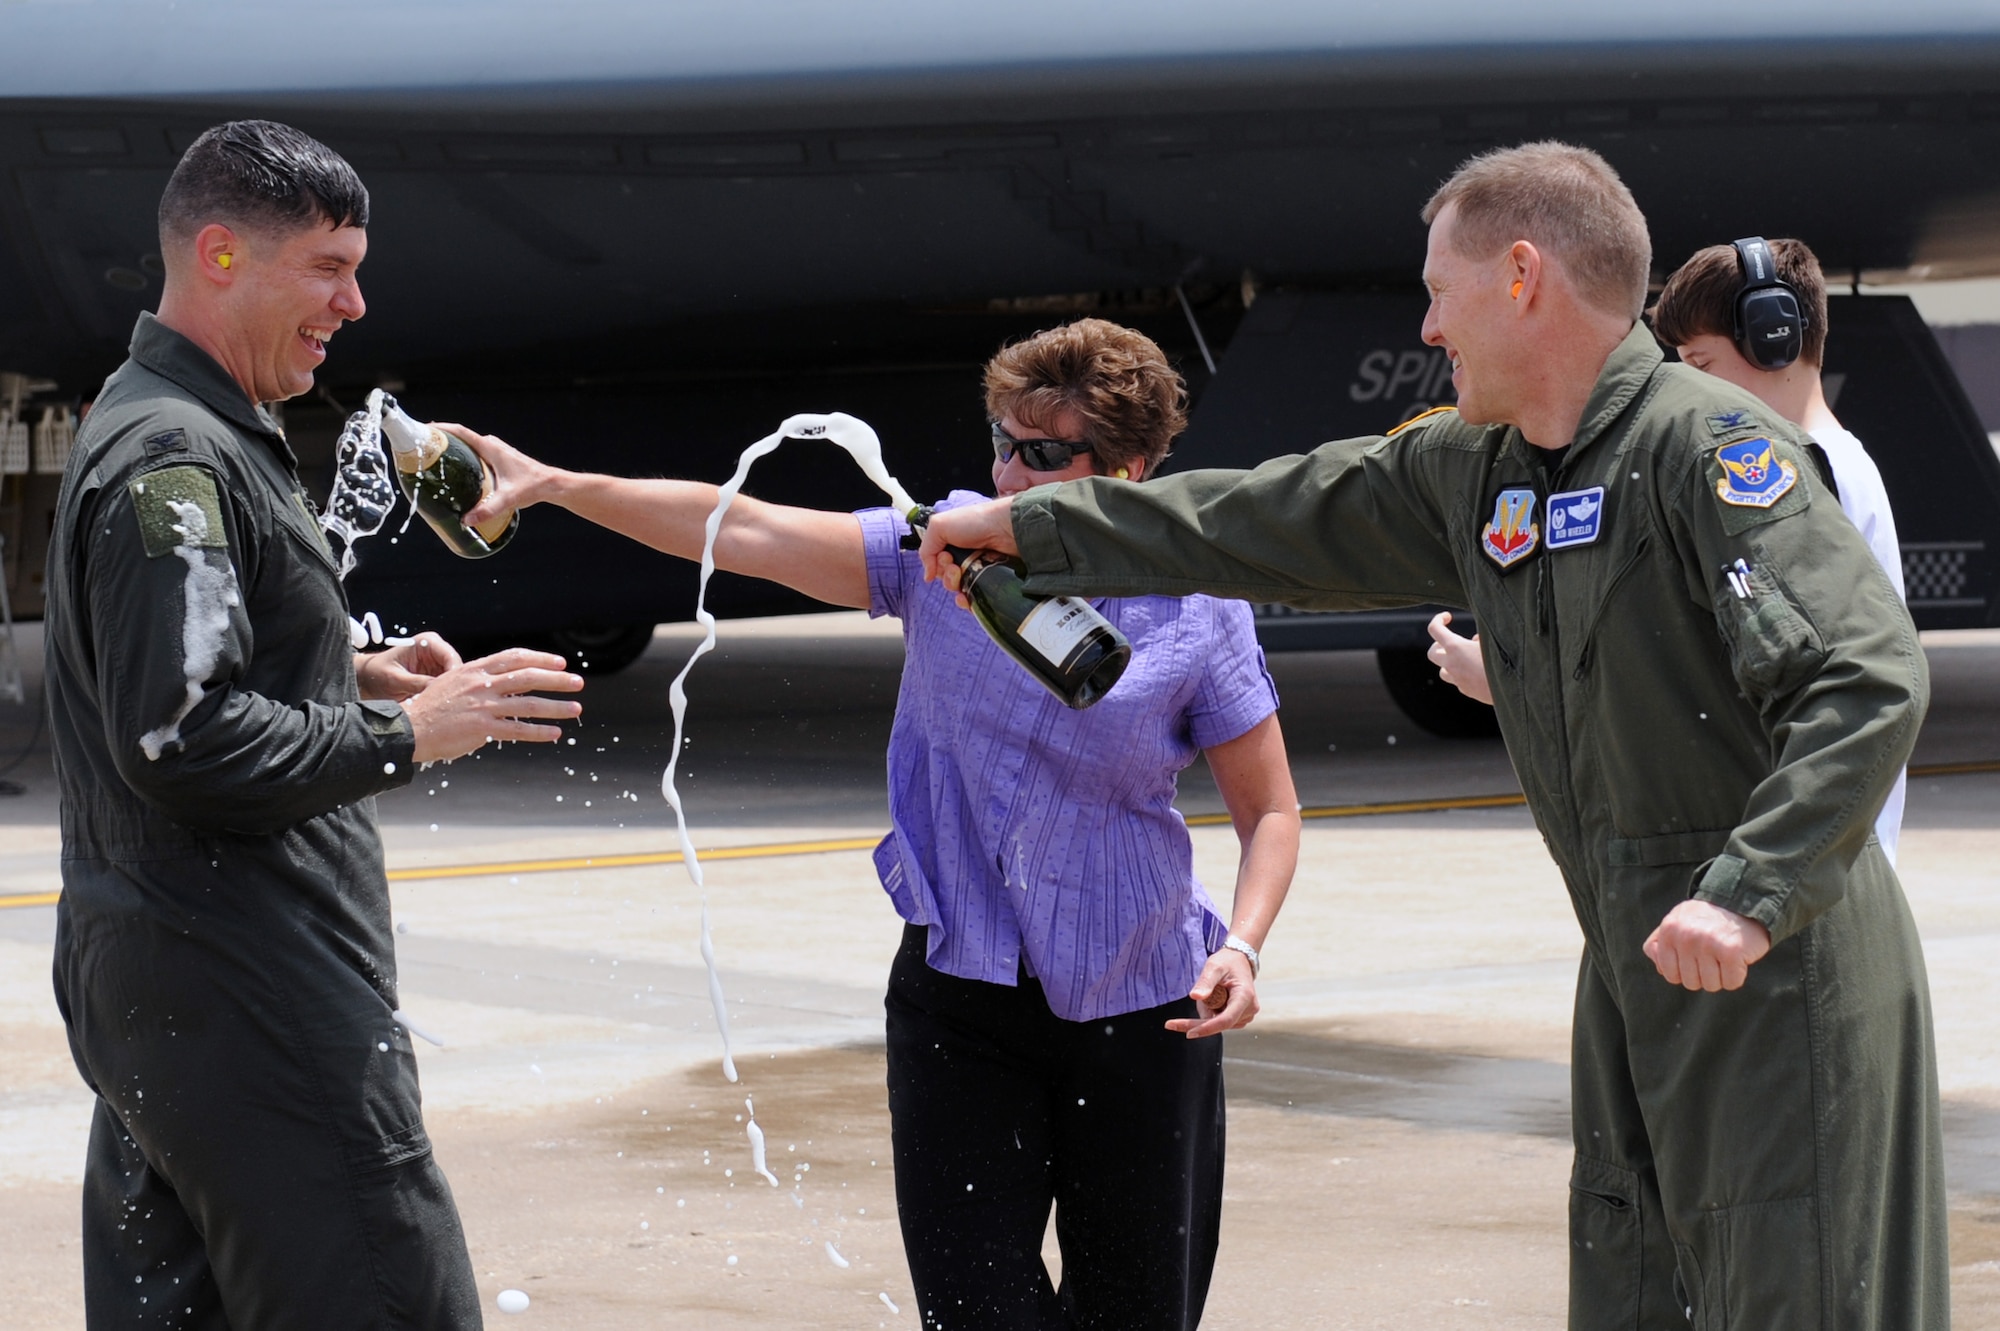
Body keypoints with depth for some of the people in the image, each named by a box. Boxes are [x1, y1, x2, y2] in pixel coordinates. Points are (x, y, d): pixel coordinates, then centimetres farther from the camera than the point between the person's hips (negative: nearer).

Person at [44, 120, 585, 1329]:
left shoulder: (177, 435, 18)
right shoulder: (173, 459, -16)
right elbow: (180, 741, -23)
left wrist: (352, 681, 13)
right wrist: (405, 734, -16)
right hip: (245, 1002, -11)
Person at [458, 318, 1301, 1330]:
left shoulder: (1197, 613, -6)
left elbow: (1270, 812, 2)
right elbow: (748, 534, -5)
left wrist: (1241, 948, -15)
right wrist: (553, 485, -13)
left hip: (1136, 1016, -1)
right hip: (960, 998, 1)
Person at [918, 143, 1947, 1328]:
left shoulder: (1706, 443, -15)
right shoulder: (1471, 475, 12)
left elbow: (1869, 679, -24)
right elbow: (1278, 523, 24)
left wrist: (1748, 896, -32)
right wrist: (1030, 526, 28)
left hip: (1780, 968, -8)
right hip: (1637, 970, 8)